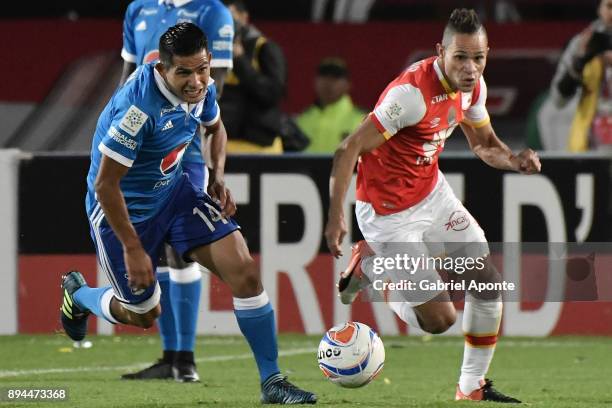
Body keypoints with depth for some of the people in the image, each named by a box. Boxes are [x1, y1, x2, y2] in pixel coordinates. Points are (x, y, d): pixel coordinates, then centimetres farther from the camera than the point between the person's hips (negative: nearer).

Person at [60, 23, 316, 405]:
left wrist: (218, 177, 0)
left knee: (245, 270, -11)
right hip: (123, 207, -6)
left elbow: (215, 126, 16)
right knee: (143, 314, 9)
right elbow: (105, 184, -28)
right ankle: (77, 293, 43)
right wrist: (133, 249, -23)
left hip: (173, 189, 6)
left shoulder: (202, 87, -11)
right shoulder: (139, 106, -35)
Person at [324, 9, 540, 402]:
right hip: (389, 214, -8)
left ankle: (473, 388, 19)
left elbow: (483, 143, 14)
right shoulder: (412, 91, -30)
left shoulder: (473, 85, -5)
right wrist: (335, 218, -30)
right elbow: (348, 151, -27)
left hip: (432, 191, 8)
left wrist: (513, 160, -8)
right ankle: (370, 264, 17)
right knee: (439, 319, -6)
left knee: (488, 281, 3)